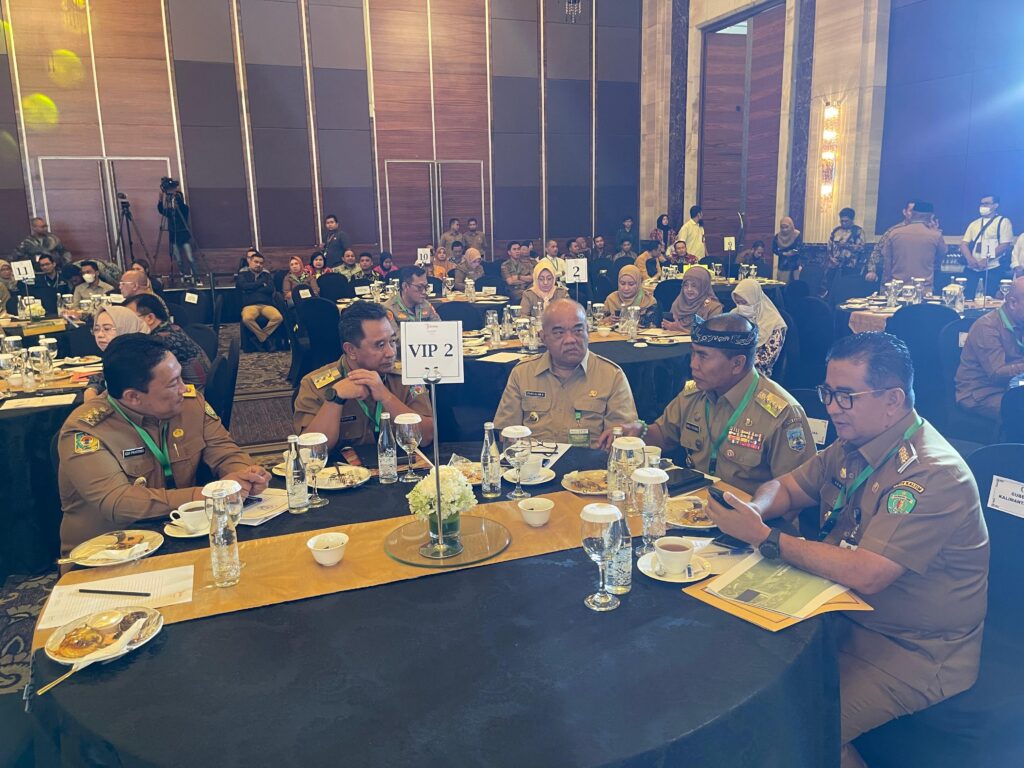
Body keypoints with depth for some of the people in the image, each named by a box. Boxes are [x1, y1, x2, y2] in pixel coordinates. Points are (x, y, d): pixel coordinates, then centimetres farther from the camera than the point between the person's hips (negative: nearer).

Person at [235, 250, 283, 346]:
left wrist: (252, 288, 2)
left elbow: (270, 289, 3)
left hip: (266, 305, 2)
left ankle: (261, 337, -15)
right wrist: (261, 283, 3)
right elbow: (243, 286, -5)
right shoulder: (243, 274, 16)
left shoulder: (267, 274, 21)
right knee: (247, 319, -38)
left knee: (278, 318, -31)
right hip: (250, 305, -2)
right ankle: (266, 339, -19)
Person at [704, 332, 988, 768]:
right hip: (848, 618, 8)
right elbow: (785, 487, 13)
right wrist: (755, 510, -11)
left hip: (914, 653, -7)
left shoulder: (932, 474, -23)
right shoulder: (853, 446, 2)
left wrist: (764, 538, -26)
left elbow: (866, 575, -31)